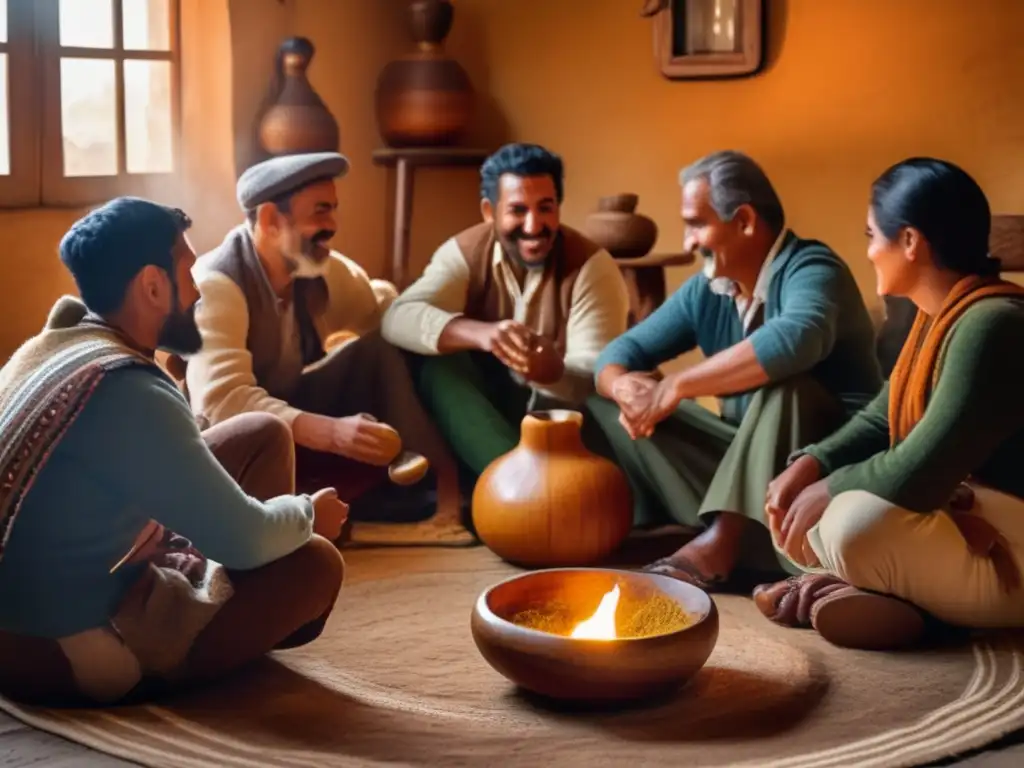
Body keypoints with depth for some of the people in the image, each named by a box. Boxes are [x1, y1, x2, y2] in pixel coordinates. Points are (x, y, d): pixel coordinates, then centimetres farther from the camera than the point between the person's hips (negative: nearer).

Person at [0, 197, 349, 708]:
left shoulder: (51, 346, 3)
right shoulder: (127, 391, -26)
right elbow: (246, 541, -20)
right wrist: (308, 513, 1)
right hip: (60, 648, -9)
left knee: (265, 435, 8)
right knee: (314, 562, -6)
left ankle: (245, 621, 24)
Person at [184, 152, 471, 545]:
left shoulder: (322, 270, -5)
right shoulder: (216, 284, -26)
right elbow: (222, 400, -37)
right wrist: (330, 432, -47)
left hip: (293, 410, 7)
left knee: (382, 350, -12)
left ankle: (439, 477, -23)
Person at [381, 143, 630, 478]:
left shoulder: (591, 265, -15)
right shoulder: (465, 252, -10)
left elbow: (598, 377, -23)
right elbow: (399, 318, -27)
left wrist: (553, 371, -48)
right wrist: (481, 334, -46)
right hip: (484, 412, 2)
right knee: (437, 359, -27)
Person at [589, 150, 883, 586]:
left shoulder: (809, 269, -20)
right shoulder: (705, 290, 2)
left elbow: (795, 341, -43)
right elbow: (623, 350, 3)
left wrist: (674, 387, -37)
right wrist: (624, 387, -23)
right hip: (743, 449, 7)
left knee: (782, 387, -36)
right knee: (604, 402, -2)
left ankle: (723, 539, -32)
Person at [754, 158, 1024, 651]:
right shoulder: (938, 315, 6)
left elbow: (918, 475, -29)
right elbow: (881, 420, 13)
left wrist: (828, 489, -13)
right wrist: (808, 466, -3)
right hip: (957, 511, 10)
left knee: (859, 524, -35)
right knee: (791, 510, 6)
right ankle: (888, 592, -10)